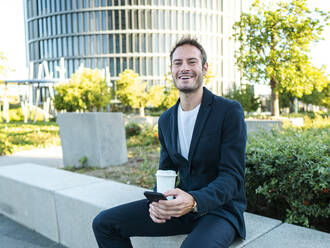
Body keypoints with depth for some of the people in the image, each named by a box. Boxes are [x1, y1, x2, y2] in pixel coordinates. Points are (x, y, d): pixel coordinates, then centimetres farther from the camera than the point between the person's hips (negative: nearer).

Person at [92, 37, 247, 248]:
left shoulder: (230, 111, -10)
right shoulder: (166, 120, 8)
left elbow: (232, 176, -14)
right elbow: (166, 171, 12)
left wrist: (194, 201, -31)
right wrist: (156, 200, -10)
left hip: (221, 207, -5)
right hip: (180, 206, 6)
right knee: (104, 223, -4)